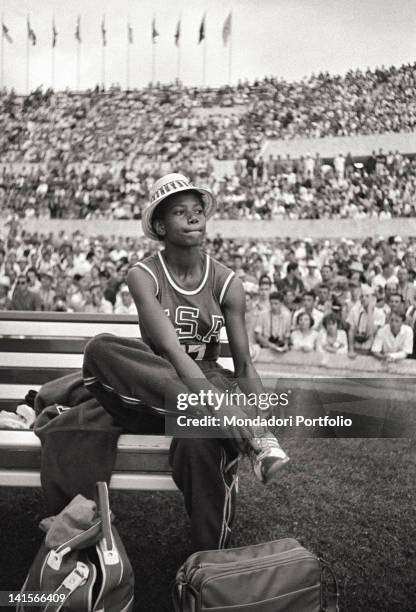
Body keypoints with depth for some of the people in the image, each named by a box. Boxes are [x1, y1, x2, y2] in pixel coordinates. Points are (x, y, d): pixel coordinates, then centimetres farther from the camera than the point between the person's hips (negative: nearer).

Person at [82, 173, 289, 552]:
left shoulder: (227, 283, -2)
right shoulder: (144, 276, -9)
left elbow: (244, 366, -2)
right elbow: (170, 348, -23)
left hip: (208, 384, 0)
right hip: (151, 392, 0)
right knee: (101, 349, -33)